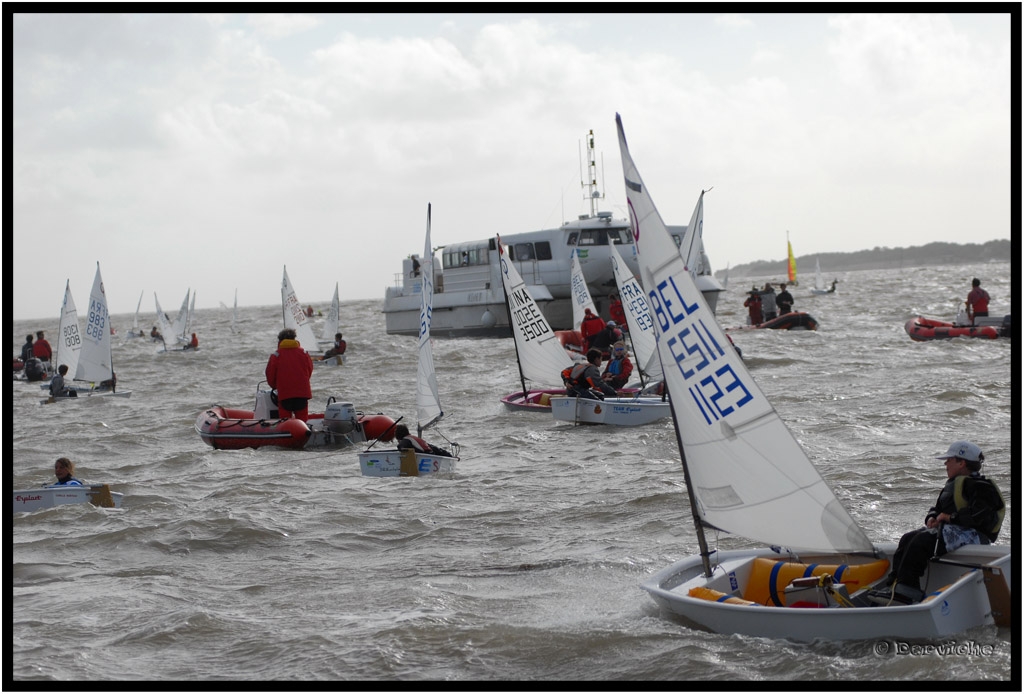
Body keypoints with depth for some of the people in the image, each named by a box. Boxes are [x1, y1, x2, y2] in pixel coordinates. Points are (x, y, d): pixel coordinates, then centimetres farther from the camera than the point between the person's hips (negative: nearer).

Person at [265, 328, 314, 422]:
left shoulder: (276, 355, -4)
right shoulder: (304, 353, 5)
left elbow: (270, 374, 2)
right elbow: (310, 370, 14)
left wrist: (274, 386, 22)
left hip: (284, 393, -2)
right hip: (302, 392, 2)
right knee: (302, 419, 7)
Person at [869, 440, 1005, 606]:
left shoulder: (980, 487, -9)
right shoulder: (952, 484, 24)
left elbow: (983, 515, -22)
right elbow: (938, 507, 28)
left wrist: (951, 517, -16)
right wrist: (932, 518, 4)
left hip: (972, 535, -11)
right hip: (950, 530, 11)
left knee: (922, 541, -27)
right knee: (908, 539, -5)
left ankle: (904, 591, -29)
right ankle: (896, 584, -16)